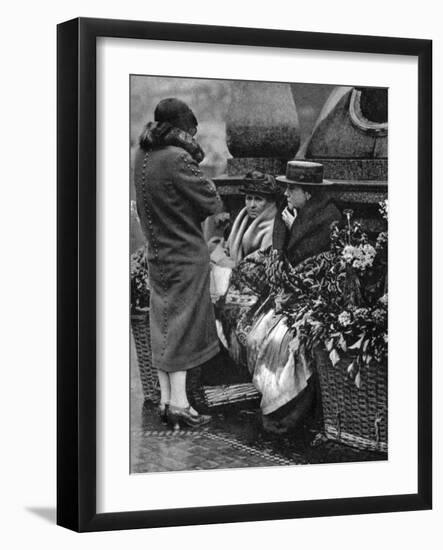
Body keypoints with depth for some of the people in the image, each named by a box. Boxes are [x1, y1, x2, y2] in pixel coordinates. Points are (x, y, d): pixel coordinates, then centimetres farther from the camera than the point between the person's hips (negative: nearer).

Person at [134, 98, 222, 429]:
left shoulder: (143, 156, 3)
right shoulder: (177, 159, -21)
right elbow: (213, 204, -14)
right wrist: (207, 185, 2)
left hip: (158, 252, 7)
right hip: (187, 255, -7)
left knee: (162, 326, 12)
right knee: (182, 325, 0)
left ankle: (166, 400, 19)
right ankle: (179, 404, 3)